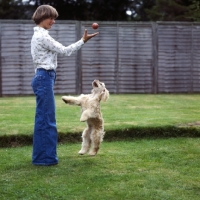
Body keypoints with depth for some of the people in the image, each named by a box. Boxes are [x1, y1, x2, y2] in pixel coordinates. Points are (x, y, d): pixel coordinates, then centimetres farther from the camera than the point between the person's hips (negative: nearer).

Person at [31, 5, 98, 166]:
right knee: (46, 118, -6)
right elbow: (65, 51, -13)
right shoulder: (42, 36, -14)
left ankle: (42, 156, 16)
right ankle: (44, 157, -1)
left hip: (43, 78, 11)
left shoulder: (39, 35, 19)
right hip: (44, 78, -11)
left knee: (43, 118, 11)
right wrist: (83, 41, -11)